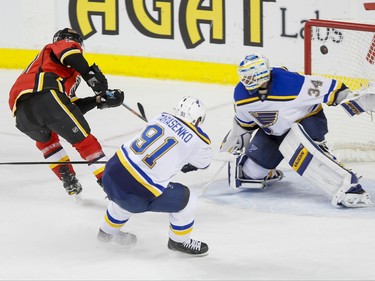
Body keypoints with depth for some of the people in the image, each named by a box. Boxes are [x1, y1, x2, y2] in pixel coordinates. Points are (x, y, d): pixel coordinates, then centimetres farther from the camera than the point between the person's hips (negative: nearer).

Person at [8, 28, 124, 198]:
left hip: (21, 112, 8)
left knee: (45, 138, 35)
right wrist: (90, 74, -6)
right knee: (84, 140, 2)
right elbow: (68, 51, -4)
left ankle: (69, 183, 26)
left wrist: (99, 100, 24)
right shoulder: (65, 44, 24)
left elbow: (72, 107, 31)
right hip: (45, 94, -8)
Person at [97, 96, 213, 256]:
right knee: (186, 200, 10)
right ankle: (179, 241, 31)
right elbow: (204, 162, 14)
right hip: (136, 193, -6)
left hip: (112, 172, 6)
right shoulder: (196, 141, -8)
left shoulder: (162, 117, 6)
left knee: (124, 199, 39)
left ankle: (107, 231, 59)